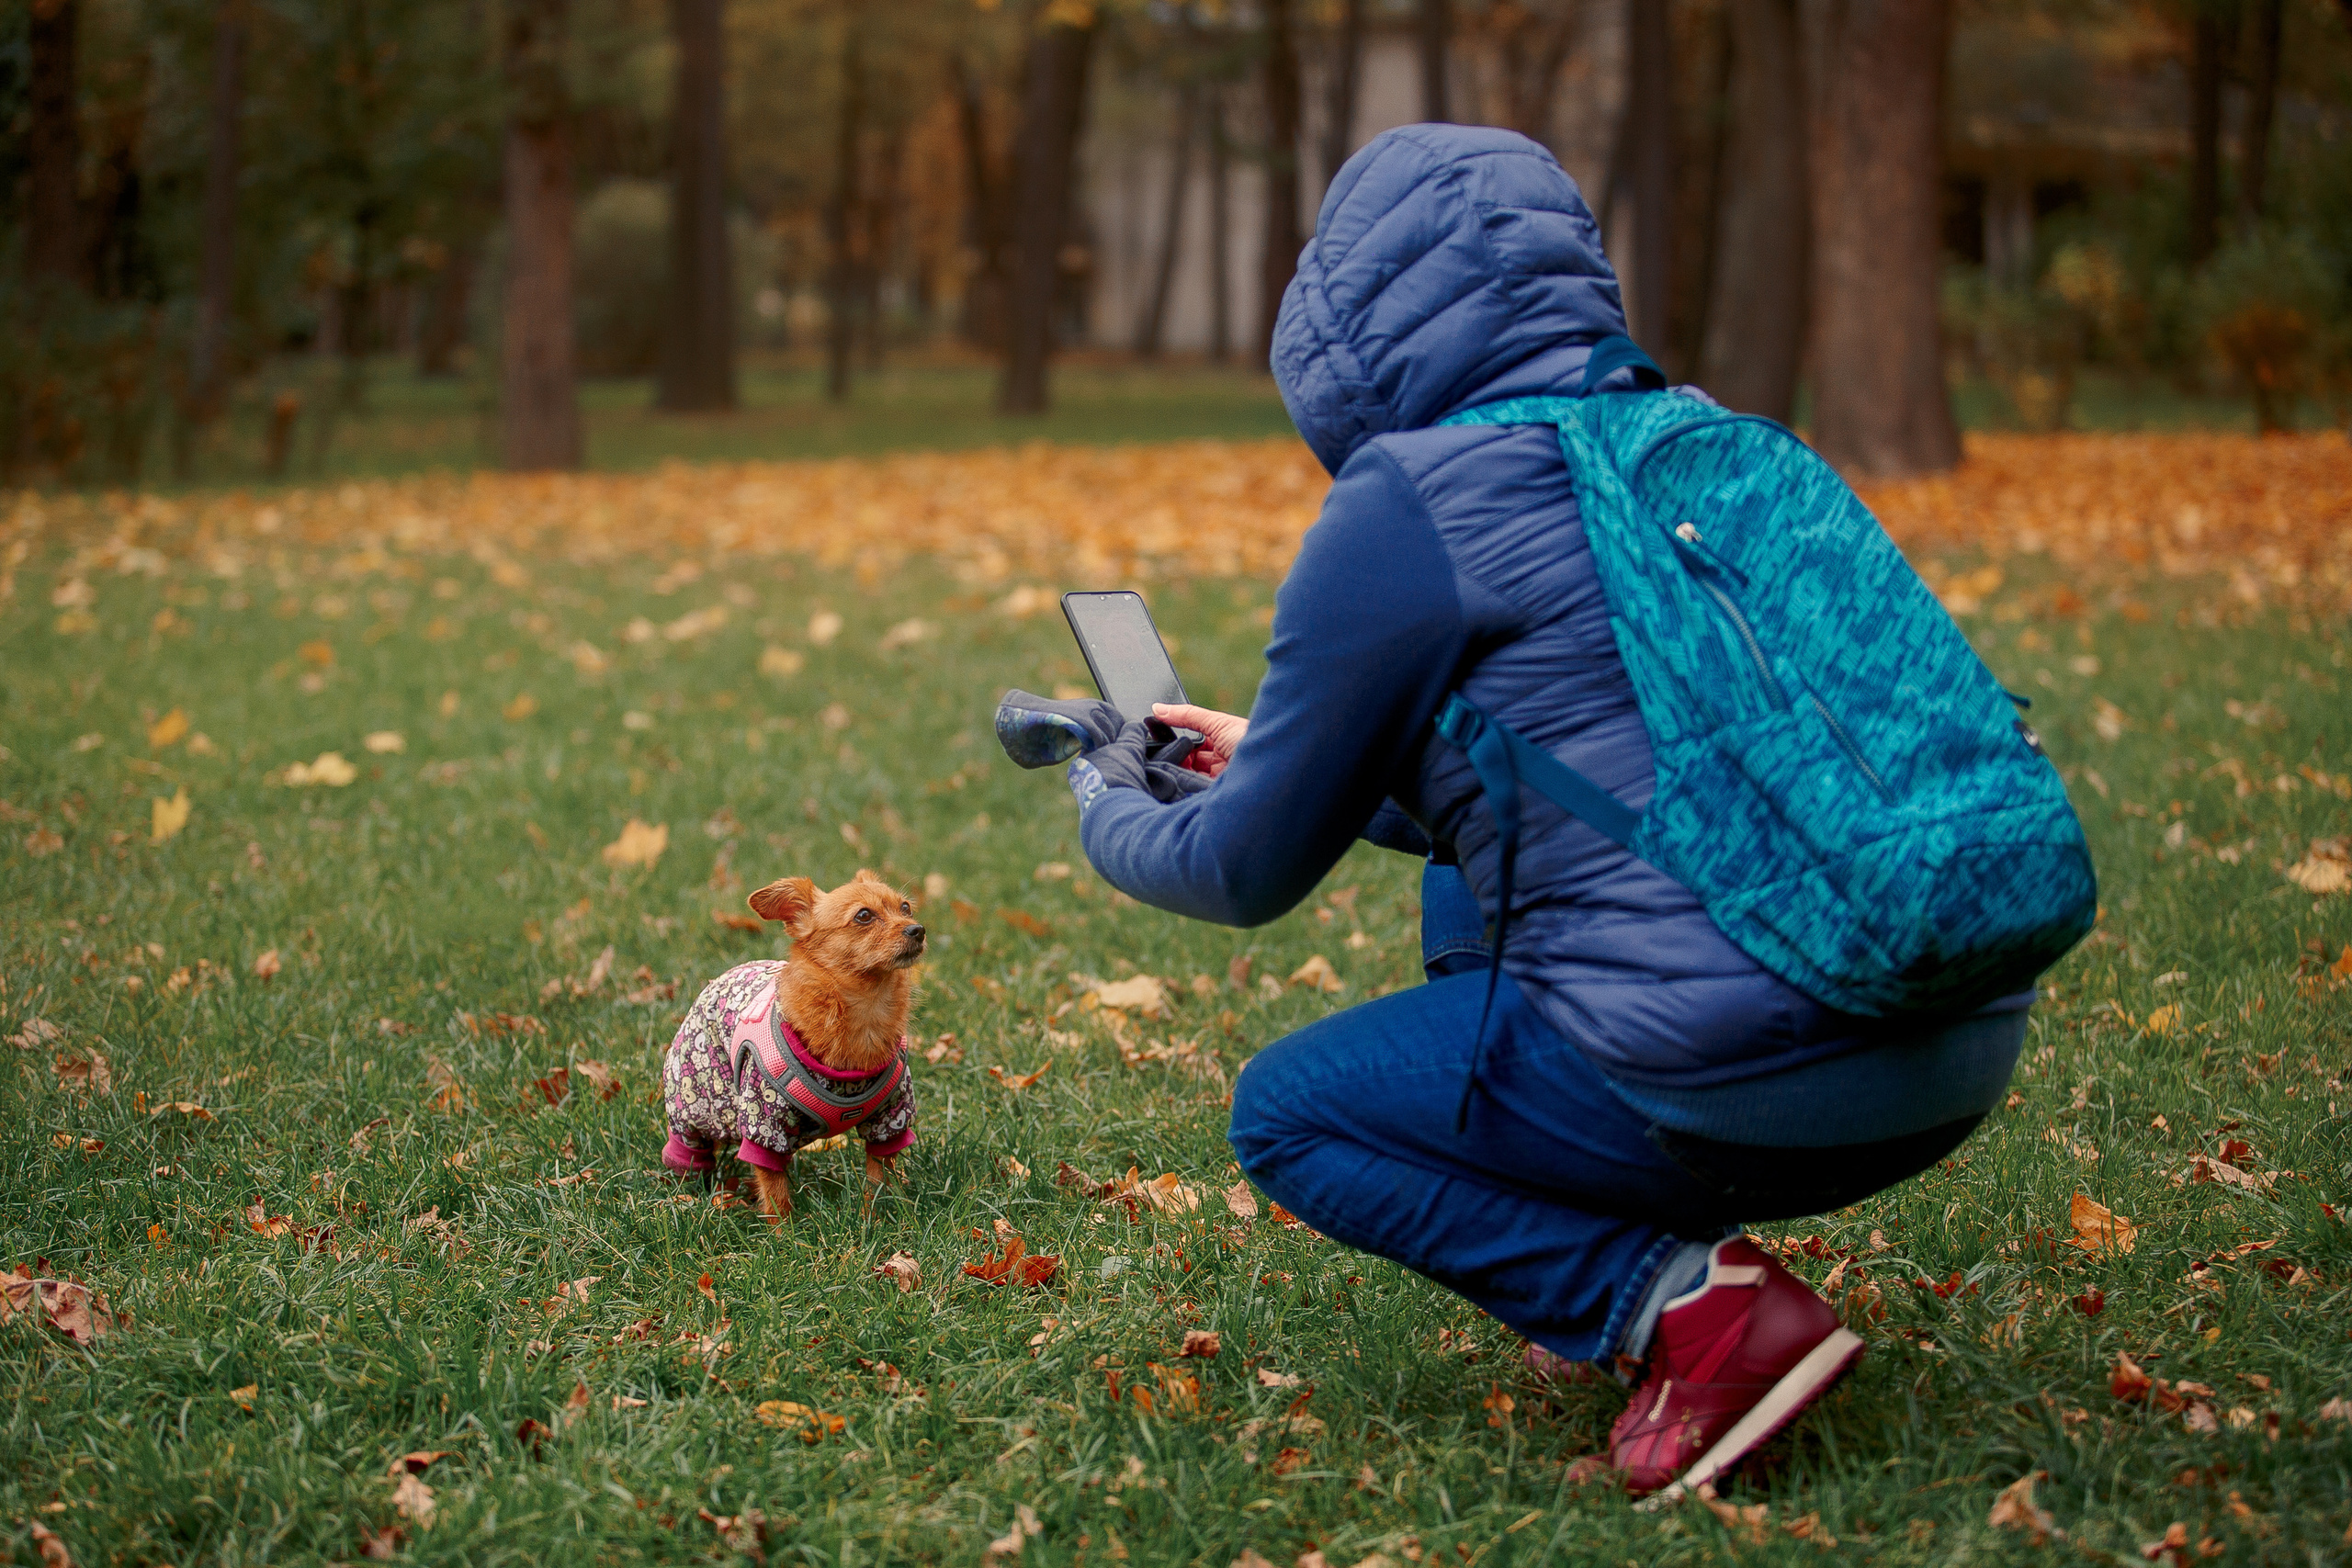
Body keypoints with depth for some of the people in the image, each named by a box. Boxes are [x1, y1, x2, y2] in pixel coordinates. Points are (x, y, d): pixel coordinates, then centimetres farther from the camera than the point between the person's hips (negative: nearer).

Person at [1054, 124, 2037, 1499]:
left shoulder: (1409, 501, -6)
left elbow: (1250, 872, 4)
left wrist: (1115, 811, 27)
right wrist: (1281, 762, 39)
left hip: (1753, 1080, -8)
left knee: (1287, 1111, 13)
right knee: (1465, 885, 29)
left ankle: (1680, 1302, -5)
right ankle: (1637, 1265, 18)